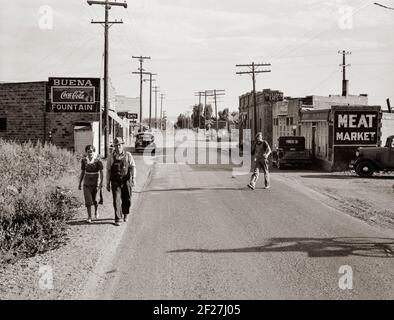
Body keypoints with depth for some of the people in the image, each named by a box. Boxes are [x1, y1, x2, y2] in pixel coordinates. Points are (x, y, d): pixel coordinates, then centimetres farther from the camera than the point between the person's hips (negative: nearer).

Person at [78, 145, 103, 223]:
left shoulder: (98, 160, -11)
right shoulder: (84, 160, 0)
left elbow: (101, 172, -11)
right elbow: (82, 172, 8)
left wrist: (101, 183, -17)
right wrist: (80, 183, 7)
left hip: (96, 181, -2)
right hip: (87, 182, 2)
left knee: (95, 199, 3)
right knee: (88, 199, -6)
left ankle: (96, 211, 35)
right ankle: (89, 217, 2)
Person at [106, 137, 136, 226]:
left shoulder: (128, 155, 0)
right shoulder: (111, 156, 2)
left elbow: (133, 167, -5)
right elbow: (108, 171, 6)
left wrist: (133, 178, -20)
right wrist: (108, 183, 6)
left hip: (126, 181, 1)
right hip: (115, 182, 0)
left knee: (127, 200, 8)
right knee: (117, 200, -9)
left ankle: (125, 214, 35)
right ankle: (118, 219, -5)